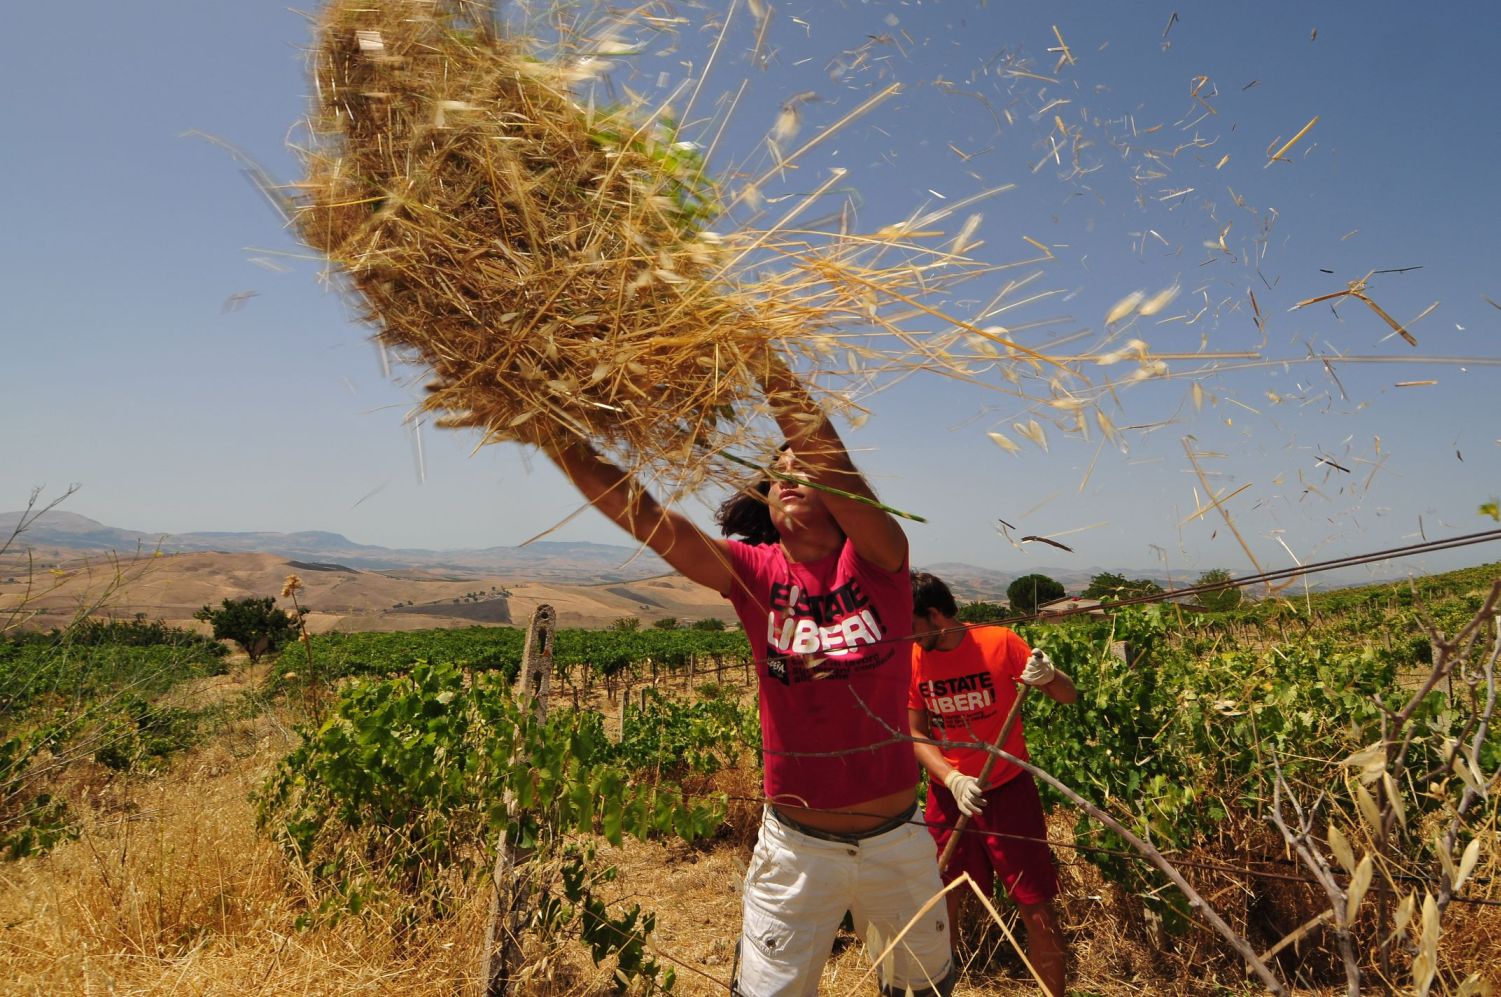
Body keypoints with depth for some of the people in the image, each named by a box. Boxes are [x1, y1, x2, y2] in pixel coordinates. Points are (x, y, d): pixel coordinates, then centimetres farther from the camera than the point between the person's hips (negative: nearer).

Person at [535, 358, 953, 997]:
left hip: (897, 840, 1)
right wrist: (557, 437, -32)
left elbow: (835, 466, -30)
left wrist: (772, 371, -38)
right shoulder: (756, 574, -8)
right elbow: (639, 512, -21)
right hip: (796, 847, 0)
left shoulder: (878, 561, -11)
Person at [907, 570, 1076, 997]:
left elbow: (1070, 696, -7)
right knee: (941, 906, 10)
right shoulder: (911, 658, -7)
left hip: (1008, 790, -2)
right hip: (948, 793, 2)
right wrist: (952, 780, -20)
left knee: (1040, 915, 2)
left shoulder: (1000, 642, -14)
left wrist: (1048, 677, -30)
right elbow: (915, 735, -4)